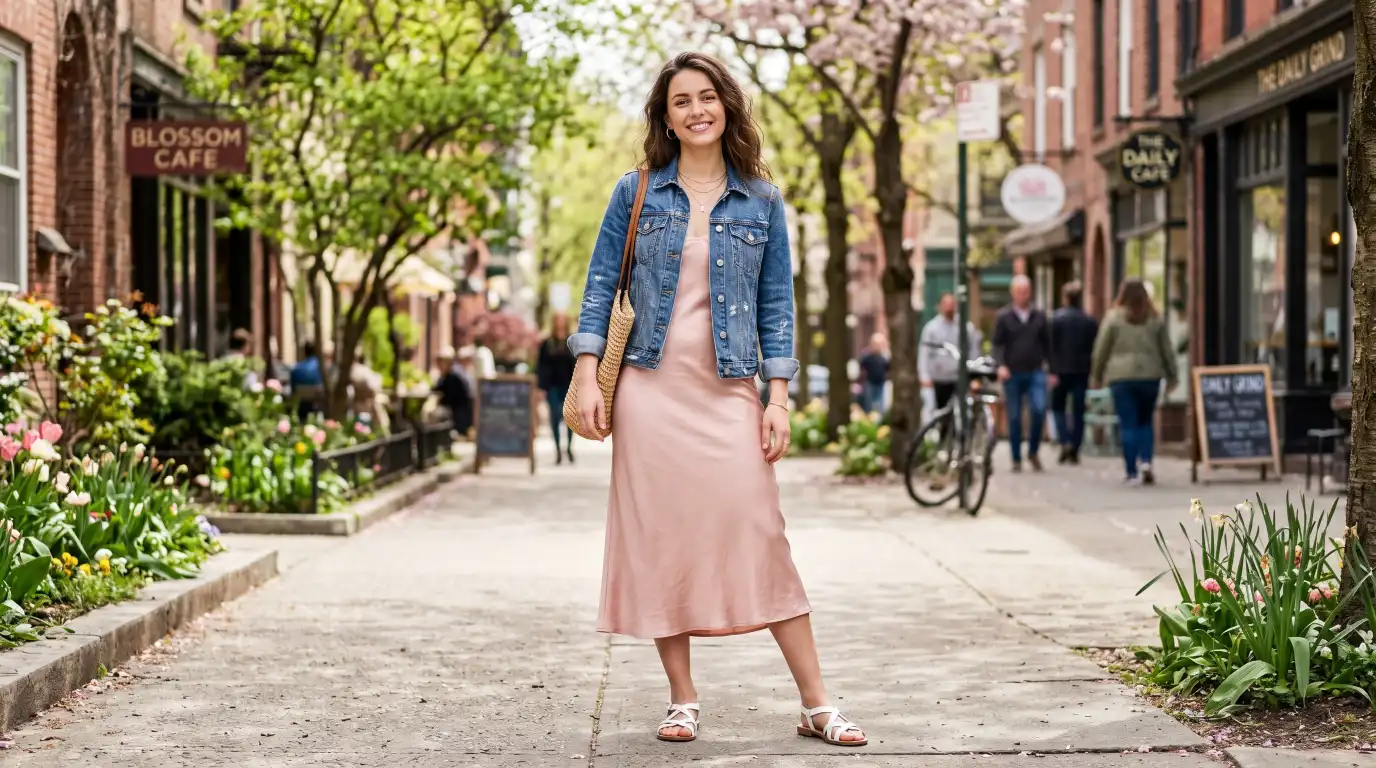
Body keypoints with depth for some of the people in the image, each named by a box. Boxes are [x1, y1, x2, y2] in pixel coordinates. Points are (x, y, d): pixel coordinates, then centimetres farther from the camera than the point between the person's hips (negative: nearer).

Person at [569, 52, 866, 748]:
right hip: (650, 389, 1)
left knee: (760, 537, -7)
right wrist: (587, 375, -3)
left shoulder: (761, 200, 7)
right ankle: (682, 700, 12)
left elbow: (776, 302, 7)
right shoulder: (637, 192, 6)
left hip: (728, 392, -1)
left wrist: (778, 397, 0)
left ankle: (816, 705, -2)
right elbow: (601, 284, 7)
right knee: (660, 540, 2)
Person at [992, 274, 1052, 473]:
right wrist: (1001, 365, -17)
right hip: (1012, 375, -1)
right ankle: (1016, 459, 13)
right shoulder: (1003, 317, 2)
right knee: (1014, 418, 3)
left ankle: (1033, 452, 2)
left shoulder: (1039, 316, 8)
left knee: (1039, 410, -17)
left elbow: (1047, 344, 11)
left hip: (1035, 373, 1)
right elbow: (997, 344, 0)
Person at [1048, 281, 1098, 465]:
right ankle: (1074, 451, 5)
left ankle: (1065, 442, -8)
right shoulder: (1090, 322, 1)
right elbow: (1095, 349, 3)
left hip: (1060, 371, -2)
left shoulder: (1056, 318, -8)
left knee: (1058, 408, 12)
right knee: (1078, 411, 7)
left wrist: (1051, 371, -3)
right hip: (1082, 371, 2)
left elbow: (1050, 346, -10)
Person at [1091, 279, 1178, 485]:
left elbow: (1101, 350, 2)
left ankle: (1132, 472, -3)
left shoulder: (1114, 318, -2)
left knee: (1128, 424, -1)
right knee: (1146, 421, 15)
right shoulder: (1155, 320, 6)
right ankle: (1145, 461, -4)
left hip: (1121, 377, -2)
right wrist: (1172, 376, 19)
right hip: (1150, 376, 2)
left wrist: (1098, 374, 14)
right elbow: (1167, 350, 10)